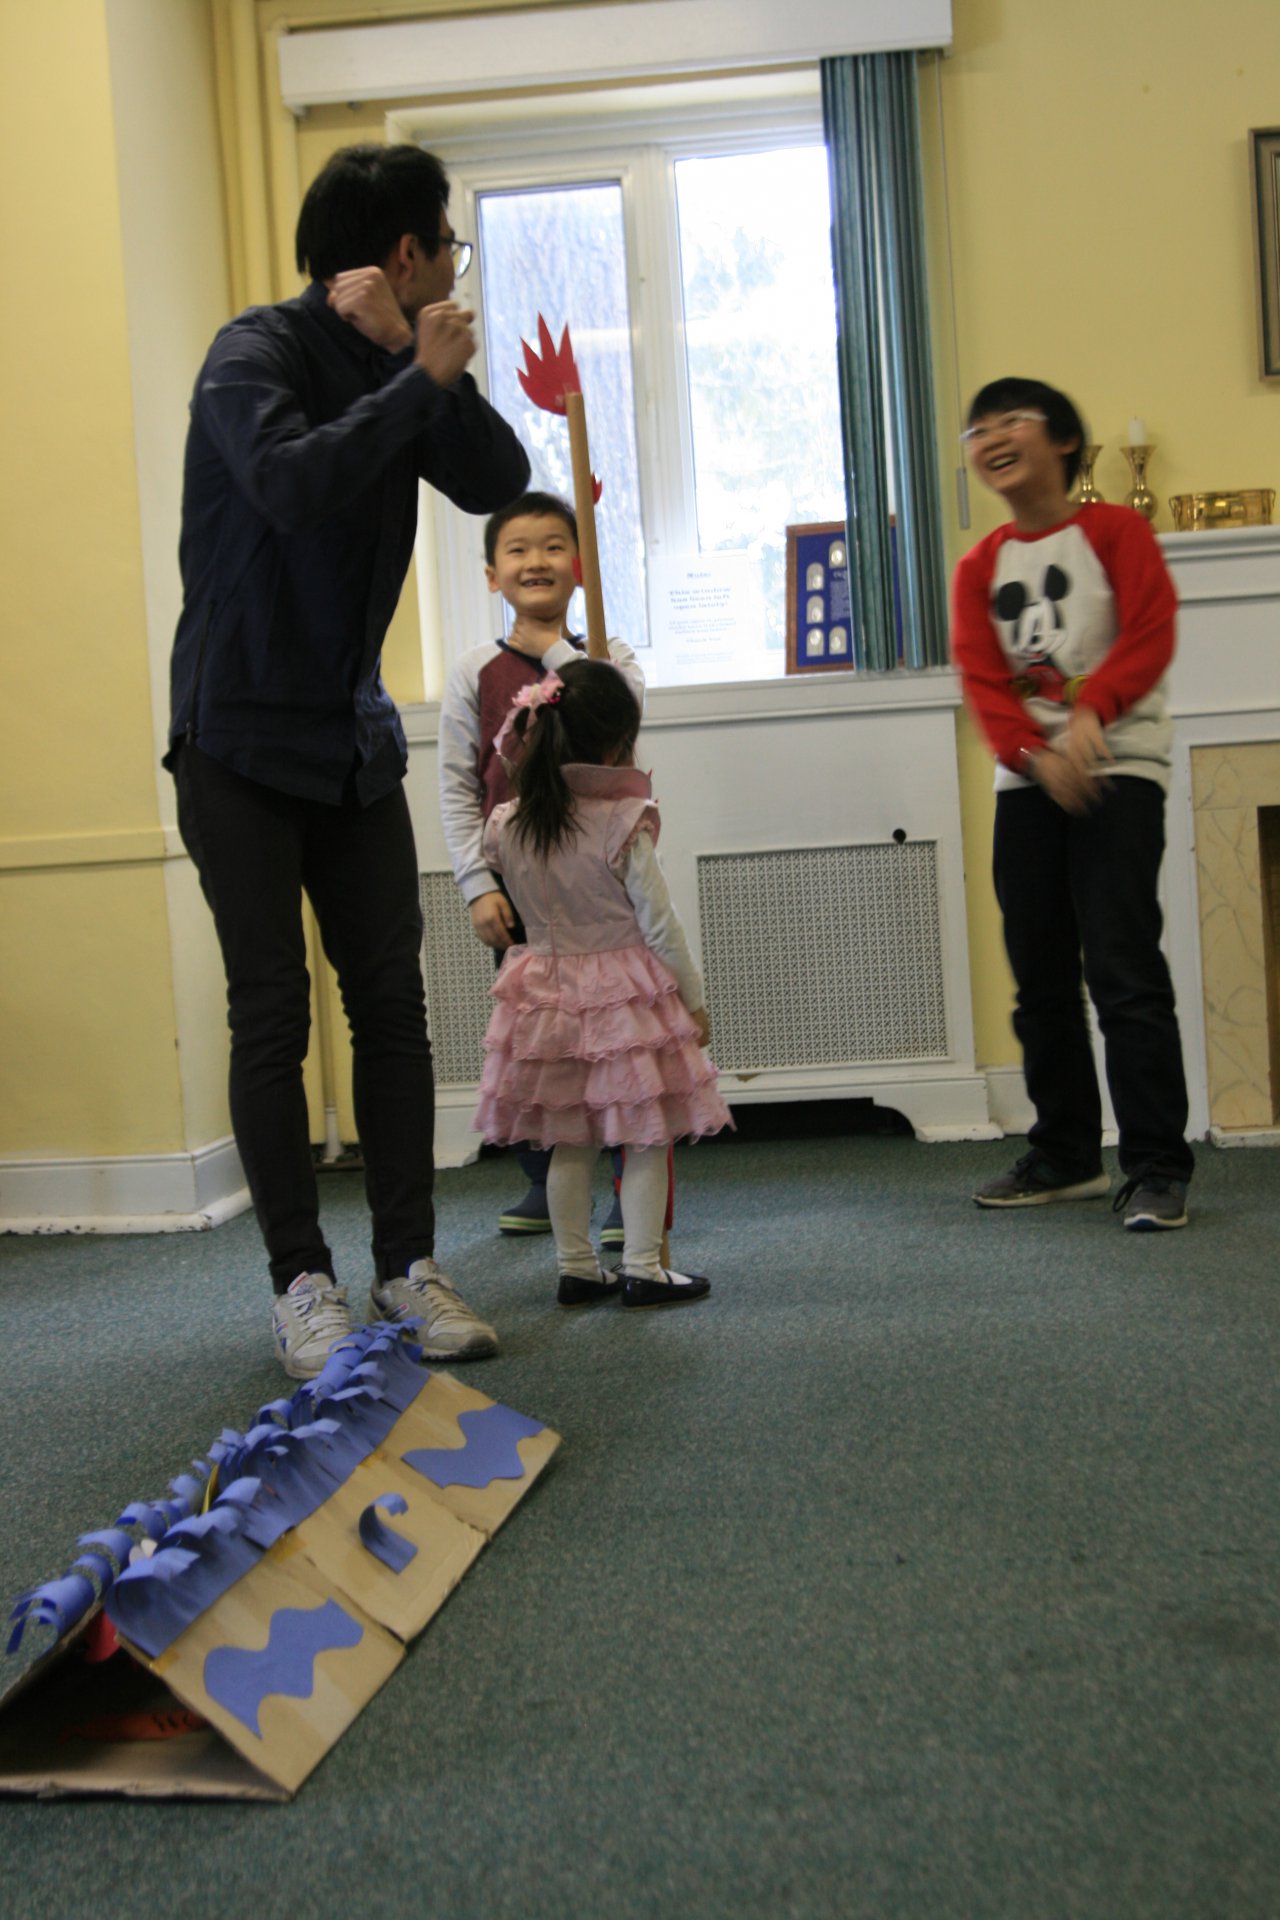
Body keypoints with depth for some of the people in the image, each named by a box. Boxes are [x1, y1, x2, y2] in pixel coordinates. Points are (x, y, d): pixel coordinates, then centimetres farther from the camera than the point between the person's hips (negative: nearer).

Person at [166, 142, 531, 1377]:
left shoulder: (393, 365, 10)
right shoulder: (257, 354, -11)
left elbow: (496, 483, -1)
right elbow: (294, 482, -30)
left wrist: (425, 365, -12)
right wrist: (419, 374, -20)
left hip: (353, 739, 6)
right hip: (241, 739, -6)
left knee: (391, 1000, 2)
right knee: (272, 1016, -4)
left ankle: (407, 1265, 10)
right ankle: (301, 1284, 5)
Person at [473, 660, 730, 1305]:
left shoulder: (505, 827, -2)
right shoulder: (624, 824, -15)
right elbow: (659, 926, -11)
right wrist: (695, 1000, 0)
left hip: (547, 996, 5)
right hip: (626, 996, -5)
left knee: (569, 1143, 13)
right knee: (645, 1140, 5)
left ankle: (577, 1270, 19)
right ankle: (642, 1270, 8)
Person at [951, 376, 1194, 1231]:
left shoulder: (1116, 529, 1)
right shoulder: (980, 568, 12)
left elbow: (1150, 634, -11)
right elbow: (982, 678, 0)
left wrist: (1090, 712, -26)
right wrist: (1035, 754, -17)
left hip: (1117, 769, -5)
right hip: (1026, 780, 5)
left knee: (1123, 968, -12)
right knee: (1041, 977, 10)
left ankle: (1158, 1169, -6)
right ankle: (1067, 1156, 22)